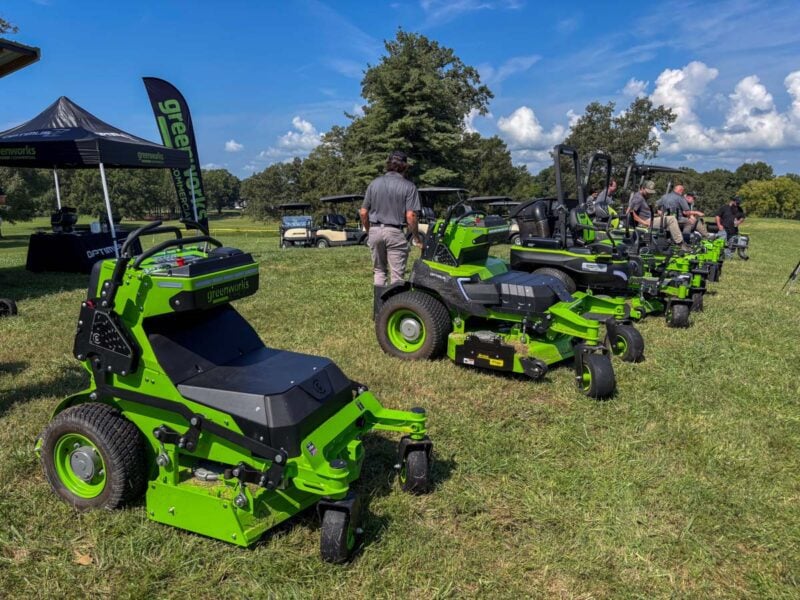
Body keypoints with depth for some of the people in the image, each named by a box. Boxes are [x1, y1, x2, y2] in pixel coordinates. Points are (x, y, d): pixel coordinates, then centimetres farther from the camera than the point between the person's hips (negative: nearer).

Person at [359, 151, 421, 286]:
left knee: (379, 271, 17)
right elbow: (410, 216, -11)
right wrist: (416, 237, 1)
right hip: (395, 233, -4)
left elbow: (363, 213, 5)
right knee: (397, 274, 3)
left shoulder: (375, 183, 5)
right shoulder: (408, 186, -5)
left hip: (375, 231, 4)